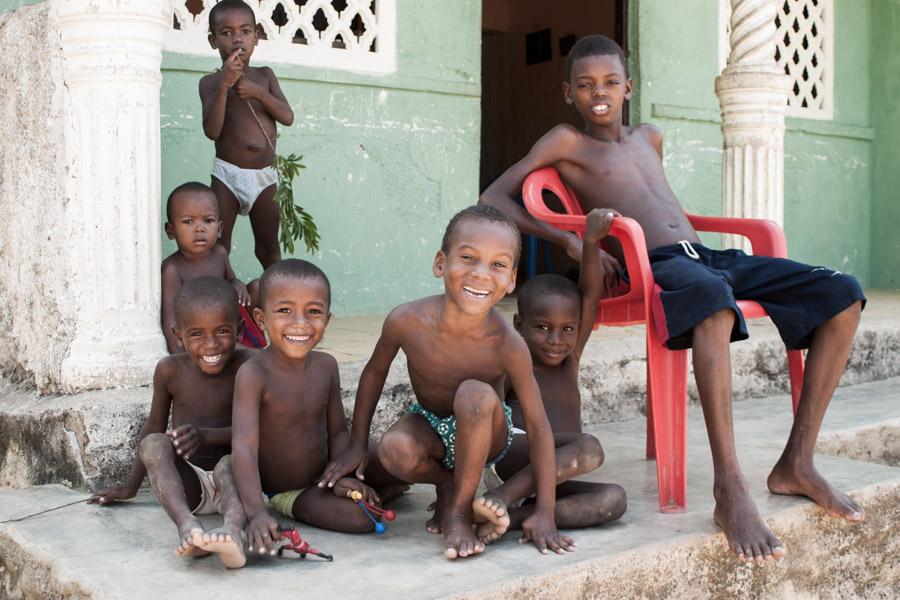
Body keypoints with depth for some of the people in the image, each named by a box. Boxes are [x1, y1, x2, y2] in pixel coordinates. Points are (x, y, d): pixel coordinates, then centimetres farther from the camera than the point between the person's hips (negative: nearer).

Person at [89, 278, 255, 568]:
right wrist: (131, 486, 19)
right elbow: (154, 426, 12)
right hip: (186, 482, 2)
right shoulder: (170, 370, -1)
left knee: (230, 463, -34)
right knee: (154, 444, -25)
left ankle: (233, 529, -64)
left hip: (232, 477, -2)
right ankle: (187, 525, -50)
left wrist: (206, 436, -30)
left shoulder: (248, 364, -9)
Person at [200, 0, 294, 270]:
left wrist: (259, 92, -15)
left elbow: (288, 117, -2)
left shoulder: (265, 75, 7)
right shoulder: (211, 81, -2)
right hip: (228, 174, -2)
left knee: (269, 247, 12)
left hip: (264, 176, 2)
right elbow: (212, 131, -15)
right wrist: (223, 85, -23)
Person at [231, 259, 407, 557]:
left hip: (322, 476, 5)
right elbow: (244, 446, -33)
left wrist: (342, 476, -16)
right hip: (281, 493, -5)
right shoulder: (253, 375, -25)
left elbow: (337, 430, 2)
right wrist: (258, 514, -43)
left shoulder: (326, 366, -7)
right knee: (360, 517, -25)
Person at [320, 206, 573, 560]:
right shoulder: (407, 321, -25)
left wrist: (544, 513, -22)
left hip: (485, 436, -1)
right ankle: (445, 485, 2)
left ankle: (460, 509, -17)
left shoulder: (508, 345, -30)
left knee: (476, 393, -36)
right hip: (431, 427, 2)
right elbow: (374, 372, -4)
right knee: (394, 449, -33)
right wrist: (357, 445, 0)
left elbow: (538, 427, -22)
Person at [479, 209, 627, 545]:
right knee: (588, 448, -29)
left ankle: (520, 516, -32)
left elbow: (590, 297, 7)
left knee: (614, 499, -19)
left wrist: (591, 243, -5)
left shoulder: (569, 360, 17)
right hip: (508, 453, -7)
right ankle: (502, 497, -32)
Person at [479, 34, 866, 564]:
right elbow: (492, 199, 4)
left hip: (709, 257, 7)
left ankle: (797, 463, -10)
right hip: (654, 264, -7)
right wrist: (570, 240, -7)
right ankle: (730, 490, -44)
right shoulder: (566, 143, 12)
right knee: (712, 296, -43)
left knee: (844, 295, -11)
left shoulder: (650, 139, 30)